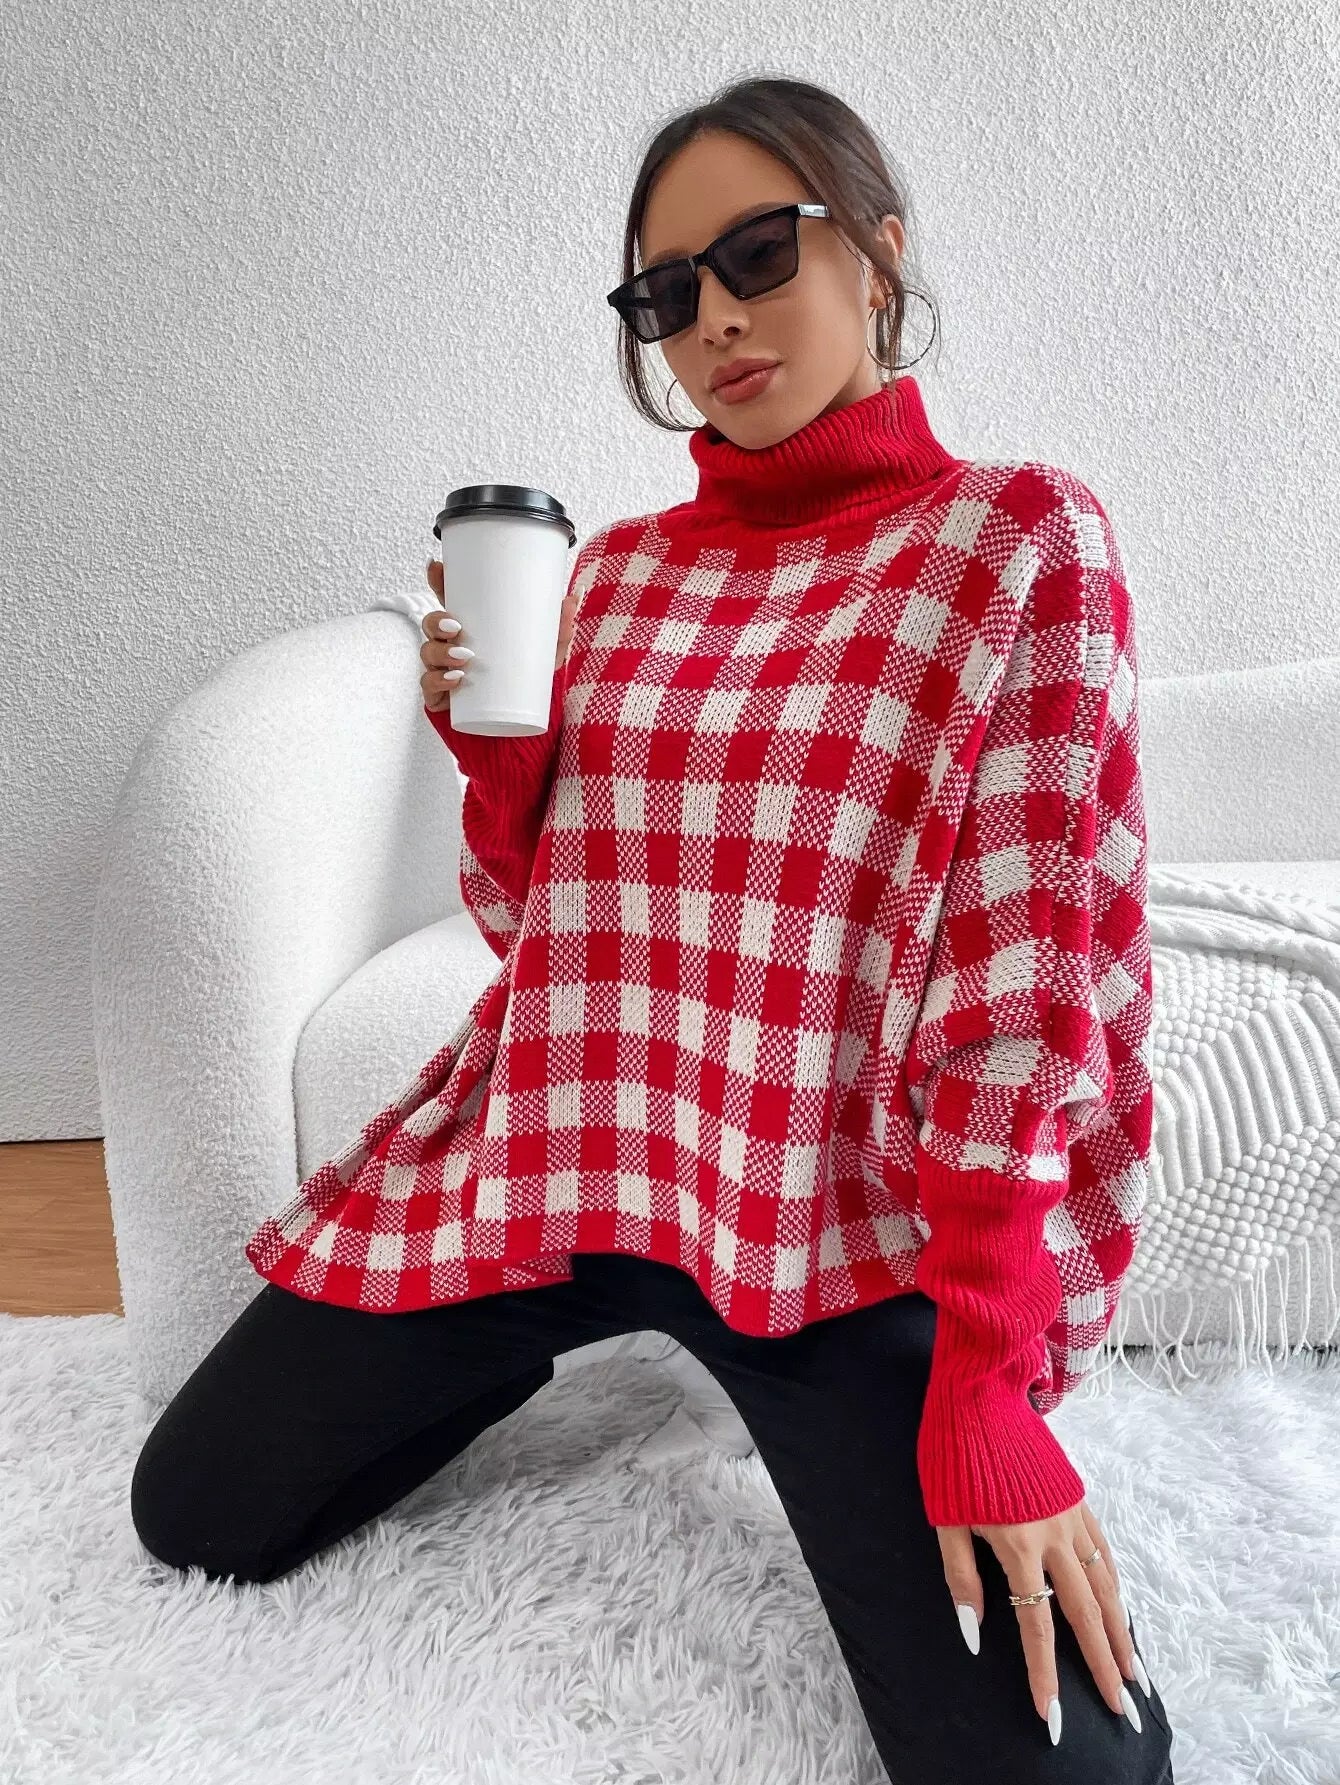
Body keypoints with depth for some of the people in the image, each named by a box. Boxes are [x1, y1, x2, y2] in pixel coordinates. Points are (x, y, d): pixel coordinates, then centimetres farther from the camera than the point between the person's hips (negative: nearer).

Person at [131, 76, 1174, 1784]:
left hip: (832, 1214, -3)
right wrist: (488, 743, -8)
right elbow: (531, 914, 12)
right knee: (197, 1513, 8)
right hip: (546, 1147, 5)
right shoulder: (619, 569, 9)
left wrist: (986, 1392, -15)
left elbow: (1033, 984, -11)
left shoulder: (1018, 538, -5)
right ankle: (556, 1323, 28)